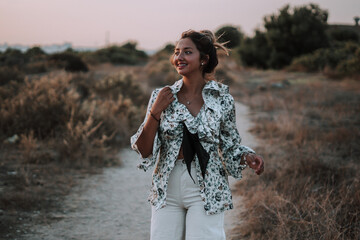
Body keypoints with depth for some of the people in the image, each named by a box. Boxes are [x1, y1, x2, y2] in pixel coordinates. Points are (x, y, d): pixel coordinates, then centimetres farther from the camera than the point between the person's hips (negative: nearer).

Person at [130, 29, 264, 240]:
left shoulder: (222, 99, -2)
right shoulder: (162, 97, 0)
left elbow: (230, 147, 10)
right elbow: (144, 151, -1)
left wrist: (248, 157, -10)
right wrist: (155, 112, -11)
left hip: (206, 191, -2)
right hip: (167, 190, 2)